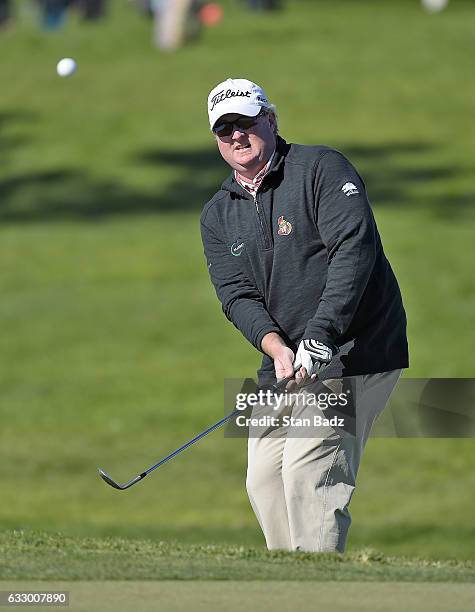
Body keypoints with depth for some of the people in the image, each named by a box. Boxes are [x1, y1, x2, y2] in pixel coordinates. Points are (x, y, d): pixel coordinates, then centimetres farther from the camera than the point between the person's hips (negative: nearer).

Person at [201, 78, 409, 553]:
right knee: (264, 478, 4)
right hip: (284, 363, 7)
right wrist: (275, 346, -19)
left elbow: (355, 247, -18)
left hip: (354, 351, -7)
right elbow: (236, 294, 1)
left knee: (308, 471, -17)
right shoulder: (217, 215, 12)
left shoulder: (321, 168, -7)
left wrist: (319, 337, -26)